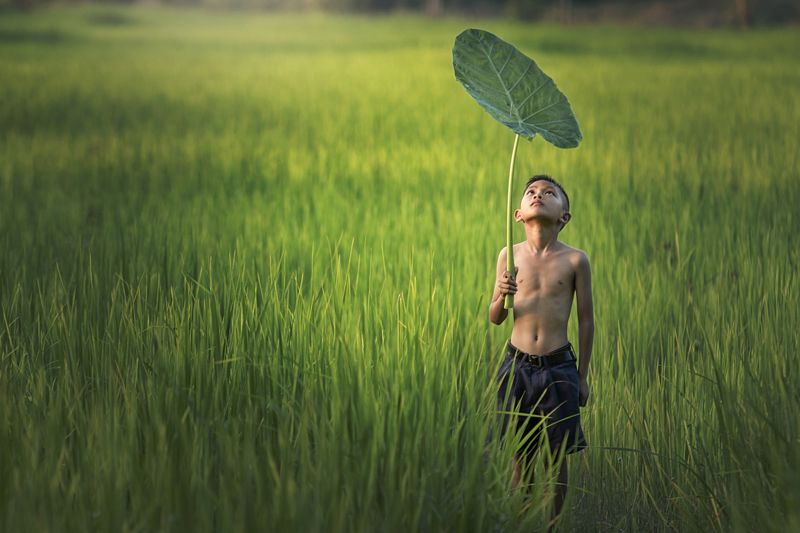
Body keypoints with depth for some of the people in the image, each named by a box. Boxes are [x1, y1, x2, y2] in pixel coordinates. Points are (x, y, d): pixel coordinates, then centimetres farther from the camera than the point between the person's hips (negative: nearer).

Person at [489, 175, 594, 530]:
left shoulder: (575, 260, -3)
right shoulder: (509, 255, 1)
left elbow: (586, 320, 3)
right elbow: (495, 319, 7)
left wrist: (582, 376, 4)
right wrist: (501, 295, -15)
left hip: (558, 367, -1)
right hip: (517, 364, 1)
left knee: (557, 457, 4)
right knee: (519, 455, 6)